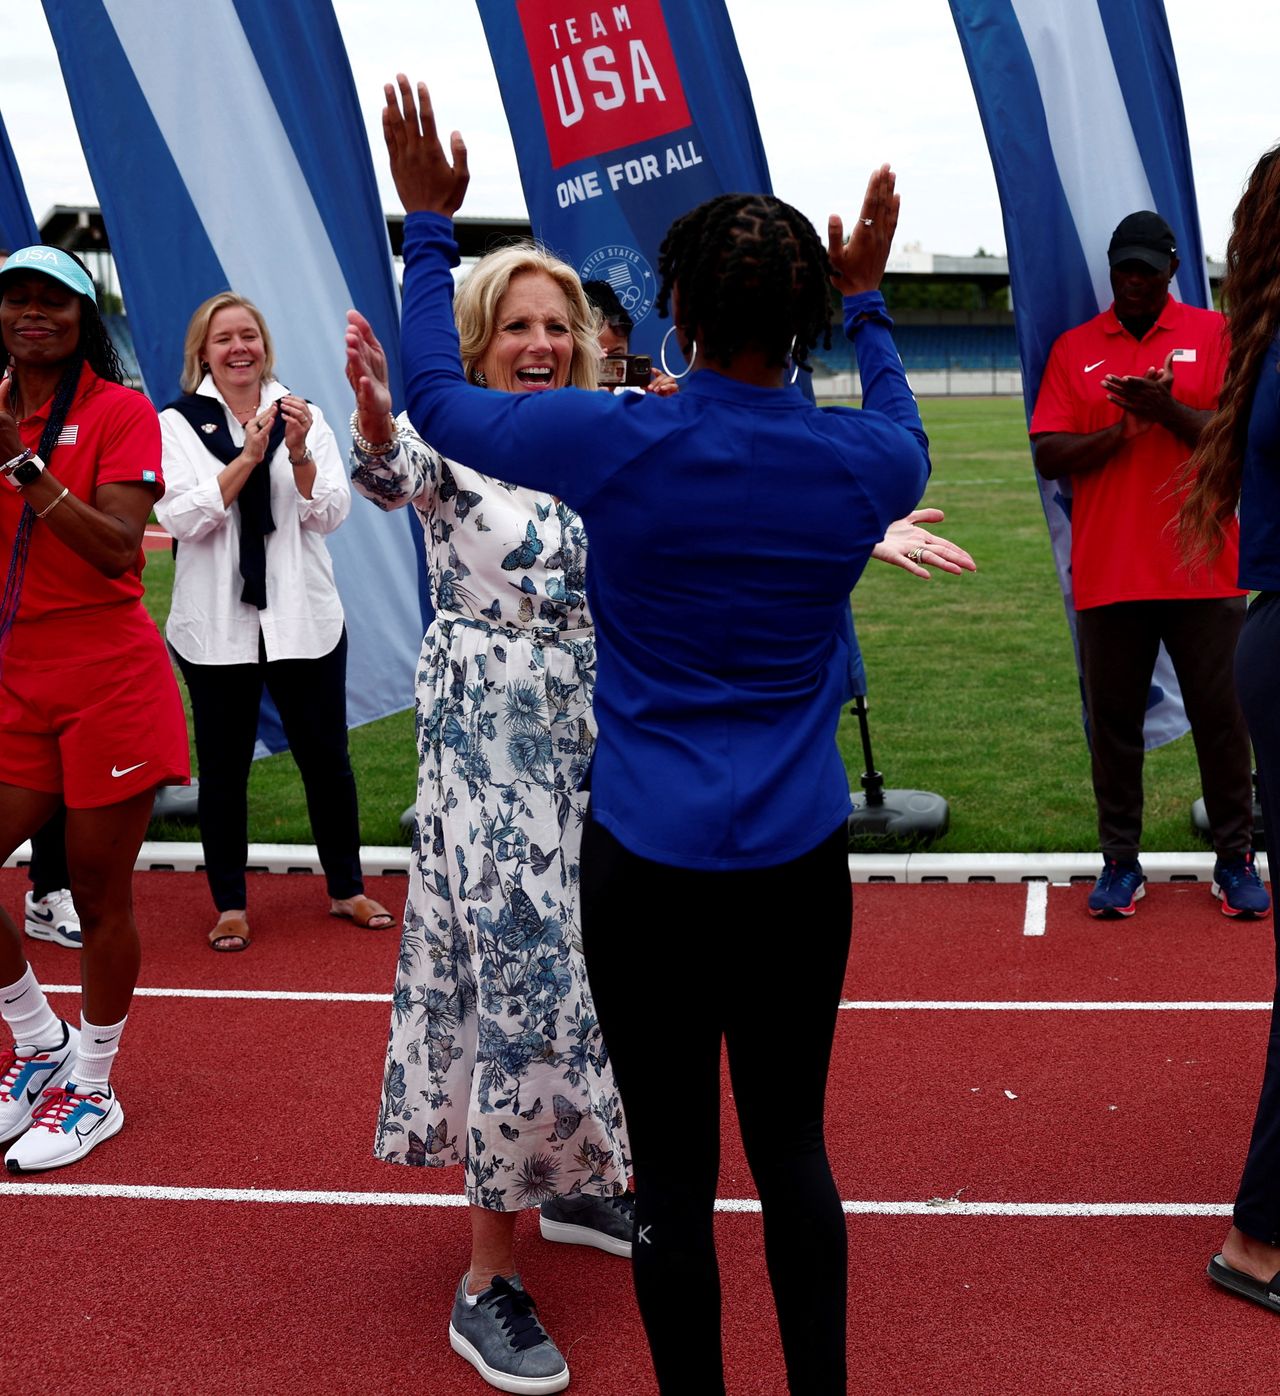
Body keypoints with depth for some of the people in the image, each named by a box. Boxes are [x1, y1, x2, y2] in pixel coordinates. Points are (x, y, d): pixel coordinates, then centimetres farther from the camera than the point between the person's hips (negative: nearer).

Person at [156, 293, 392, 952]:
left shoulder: (302, 416, 5)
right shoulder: (177, 424, 0)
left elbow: (331, 513, -1)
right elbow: (182, 518, -12)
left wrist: (298, 453, -18)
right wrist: (248, 456, -19)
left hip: (303, 618, 1)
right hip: (216, 624, -1)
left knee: (326, 757, 9)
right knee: (223, 767, 7)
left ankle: (346, 889, 25)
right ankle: (229, 904, 20)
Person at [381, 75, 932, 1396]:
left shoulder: (618, 443, -13)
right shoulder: (860, 464, -5)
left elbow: (436, 395, 5)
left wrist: (428, 223, 16)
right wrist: (868, 304, 32)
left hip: (649, 865, -3)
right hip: (800, 861, 3)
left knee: (673, 1164, 9)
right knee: (791, 1147, 17)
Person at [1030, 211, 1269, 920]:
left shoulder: (1214, 334, 5)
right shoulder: (1073, 349, 8)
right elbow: (1048, 455, 0)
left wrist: (1166, 410, -18)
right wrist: (1121, 432, -14)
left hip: (1203, 573, -1)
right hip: (1107, 576, 1)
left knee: (1221, 720, 5)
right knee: (1113, 723, 6)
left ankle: (1235, 860, 18)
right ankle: (1119, 862, 17)